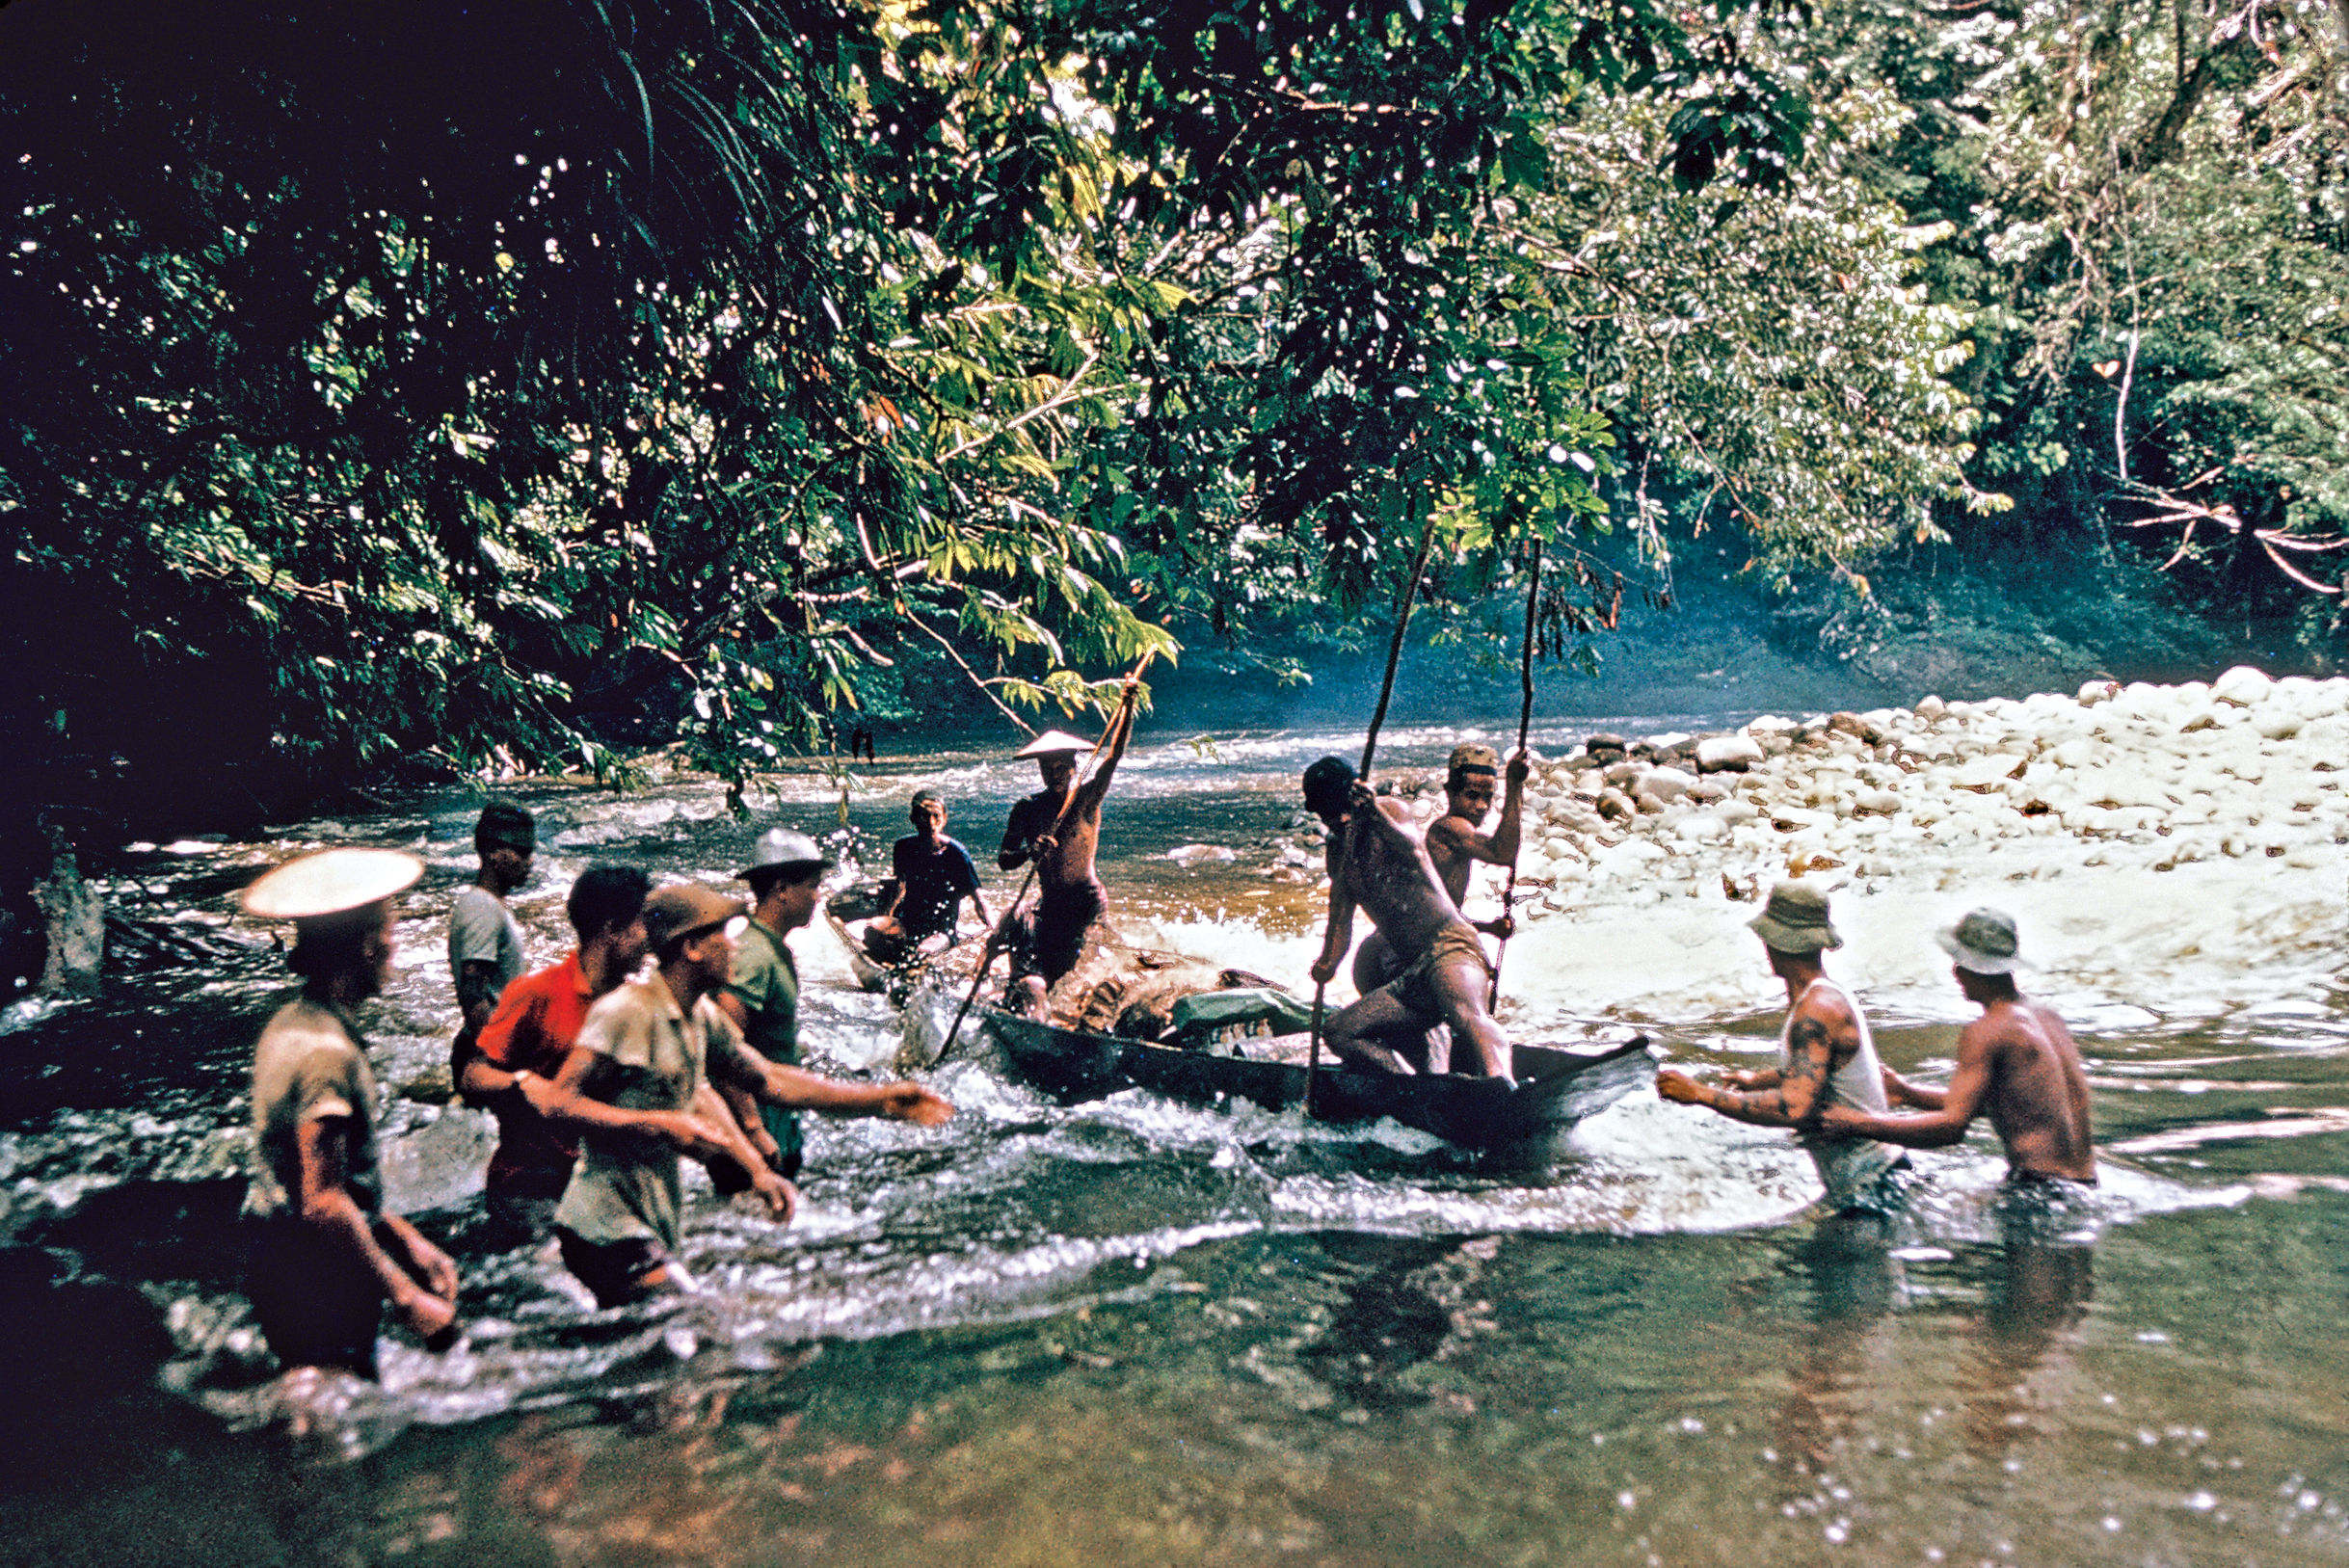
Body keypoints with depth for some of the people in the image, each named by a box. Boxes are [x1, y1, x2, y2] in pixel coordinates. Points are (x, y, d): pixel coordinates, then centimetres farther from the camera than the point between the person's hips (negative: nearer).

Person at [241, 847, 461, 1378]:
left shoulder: (291, 1024, 9)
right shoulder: (325, 1050, -22)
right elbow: (324, 1204, -24)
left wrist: (403, 1237, 14)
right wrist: (407, 1298, -19)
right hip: (316, 1284, -10)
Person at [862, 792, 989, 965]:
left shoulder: (956, 853, -12)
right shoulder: (903, 847, -1)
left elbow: (978, 898, -8)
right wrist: (886, 915, 9)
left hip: (942, 929, -4)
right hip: (906, 922, 4)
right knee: (871, 930, -26)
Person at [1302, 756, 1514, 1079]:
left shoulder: (1391, 812, 1)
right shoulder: (1338, 851, 19)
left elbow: (1414, 850, -22)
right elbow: (1341, 920, 19)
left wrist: (1374, 813, -39)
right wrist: (1327, 963, -1)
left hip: (1448, 944, -8)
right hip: (1413, 974, 8)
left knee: (1465, 1015, -37)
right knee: (1339, 1032, -6)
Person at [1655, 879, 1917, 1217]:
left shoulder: (1816, 1011, -24)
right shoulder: (1831, 996, 8)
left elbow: (1794, 1107, -33)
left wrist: (1700, 1093, -28)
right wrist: (1757, 1080, 31)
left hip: (1867, 1187, -10)